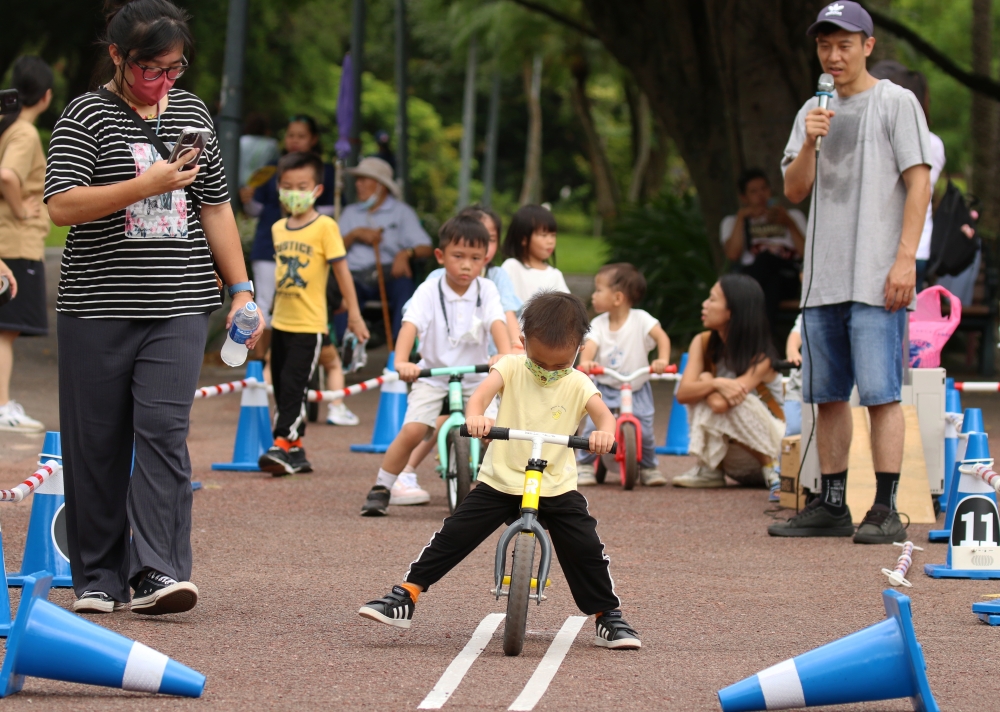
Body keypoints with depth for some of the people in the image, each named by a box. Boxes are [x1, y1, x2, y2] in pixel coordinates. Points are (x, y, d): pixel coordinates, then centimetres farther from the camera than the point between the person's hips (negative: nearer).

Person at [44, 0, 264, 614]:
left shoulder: (192, 113, 13)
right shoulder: (86, 116, -1)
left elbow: (216, 208, 18)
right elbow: (62, 206, -13)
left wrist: (241, 290, 13)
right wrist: (145, 185, -21)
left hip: (178, 308, 2)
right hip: (97, 309, -2)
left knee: (164, 431, -11)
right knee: (98, 443, 3)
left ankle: (157, 571, -14)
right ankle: (98, 579, 12)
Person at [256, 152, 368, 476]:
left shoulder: (325, 227, -8)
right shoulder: (278, 228, 10)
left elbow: (341, 270, -7)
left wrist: (353, 312, -8)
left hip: (309, 324, -7)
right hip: (281, 322, 7)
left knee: (293, 385, -12)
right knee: (281, 387, 9)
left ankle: (282, 446, -13)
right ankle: (295, 451, 16)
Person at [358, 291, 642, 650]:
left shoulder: (578, 385, -2)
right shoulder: (511, 368, -3)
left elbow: (603, 413, -19)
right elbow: (482, 393, -20)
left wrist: (604, 432, -44)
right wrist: (475, 416, -45)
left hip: (557, 487, 0)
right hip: (500, 481, 0)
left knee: (586, 548, -9)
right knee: (452, 536, -6)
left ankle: (609, 618, 8)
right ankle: (404, 596, 2)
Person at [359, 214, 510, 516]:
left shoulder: (486, 291, -5)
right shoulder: (429, 291, -9)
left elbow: (497, 324, -20)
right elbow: (410, 325, -22)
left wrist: (505, 356, -40)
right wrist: (401, 362, -40)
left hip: (476, 378, 1)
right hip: (432, 375, -1)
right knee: (412, 431, -18)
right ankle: (380, 489, -2)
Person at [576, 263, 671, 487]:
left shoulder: (640, 319, -10)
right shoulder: (598, 324, -3)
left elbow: (661, 337, -22)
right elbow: (590, 345, -19)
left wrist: (662, 360, -40)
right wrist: (586, 362, -42)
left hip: (637, 390, -1)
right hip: (605, 389, 1)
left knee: (644, 430, -9)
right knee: (593, 425, -16)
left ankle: (649, 467, 17)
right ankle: (584, 464, 3)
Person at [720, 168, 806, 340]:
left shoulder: (793, 216, 30)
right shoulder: (732, 222, 27)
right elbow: (733, 254, 3)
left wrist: (790, 224, 0)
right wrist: (741, 218, 2)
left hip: (787, 282, 1)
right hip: (749, 278, -1)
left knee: (766, 259, -36)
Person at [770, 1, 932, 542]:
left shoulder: (896, 103, 1)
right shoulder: (814, 112, 17)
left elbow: (919, 182, -6)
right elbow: (795, 191, 11)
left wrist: (905, 258, -14)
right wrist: (809, 143, -8)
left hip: (876, 280, -6)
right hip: (823, 278, 6)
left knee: (880, 392, -10)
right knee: (827, 395, 8)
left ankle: (885, 510, -11)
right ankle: (832, 506, 14)